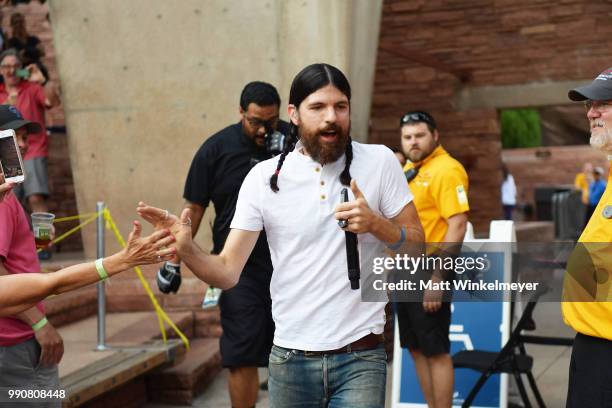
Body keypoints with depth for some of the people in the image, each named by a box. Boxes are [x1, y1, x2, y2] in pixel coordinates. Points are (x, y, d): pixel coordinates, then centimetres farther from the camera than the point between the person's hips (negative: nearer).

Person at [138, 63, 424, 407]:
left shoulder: (379, 161, -3)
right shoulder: (264, 178, -3)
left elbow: (419, 246, 2)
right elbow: (227, 272, -6)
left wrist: (376, 223, -17)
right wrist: (186, 249, -26)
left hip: (360, 357, -1)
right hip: (290, 358, 1)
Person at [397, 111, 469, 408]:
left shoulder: (446, 170, -14)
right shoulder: (409, 168, 14)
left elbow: (457, 226, -21)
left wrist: (437, 277, -24)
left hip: (428, 274, -9)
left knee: (436, 351, -2)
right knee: (416, 348, 14)